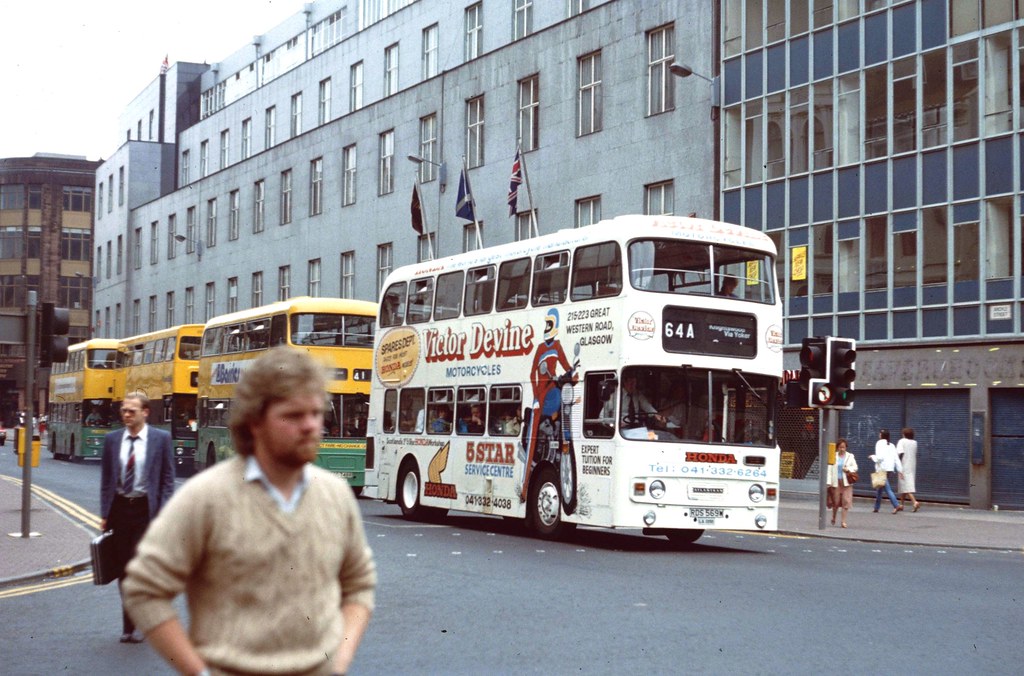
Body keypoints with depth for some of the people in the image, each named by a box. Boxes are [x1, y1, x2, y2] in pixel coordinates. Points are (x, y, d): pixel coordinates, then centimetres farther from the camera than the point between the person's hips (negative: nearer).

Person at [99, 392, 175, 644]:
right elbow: (106, 479, 10)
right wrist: (104, 514, 5)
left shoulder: (161, 439, -3)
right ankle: (130, 626, 19)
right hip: (120, 508, 4)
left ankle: (132, 625, 0)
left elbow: (168, 479, -1)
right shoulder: (112, 439, 7)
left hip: (146, 510, -4)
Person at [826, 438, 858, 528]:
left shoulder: (850, 456, 5)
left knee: (846, 501, -7)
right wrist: (829, 482, -7)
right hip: (836, 482, -1)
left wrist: (848, 469, -11)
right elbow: (829, 469, -2)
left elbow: (855, 467, 10)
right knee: (836, 501, 5)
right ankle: (833, 518, 30)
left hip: (846, 482, 1)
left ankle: (843, 521, -2)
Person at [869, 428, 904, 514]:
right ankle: (876, 507, 18)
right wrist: (900, 470, 9)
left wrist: (872, 457, 2)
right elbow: (896, 458, 9)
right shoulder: (891, 445, 13)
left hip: (882, 469, -8)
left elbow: (880, 457, -17)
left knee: (887, 489, -9)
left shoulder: (879, 443, -7)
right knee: (879, 488, 15)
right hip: (890, 468, 8)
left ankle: (897, 506, -20)